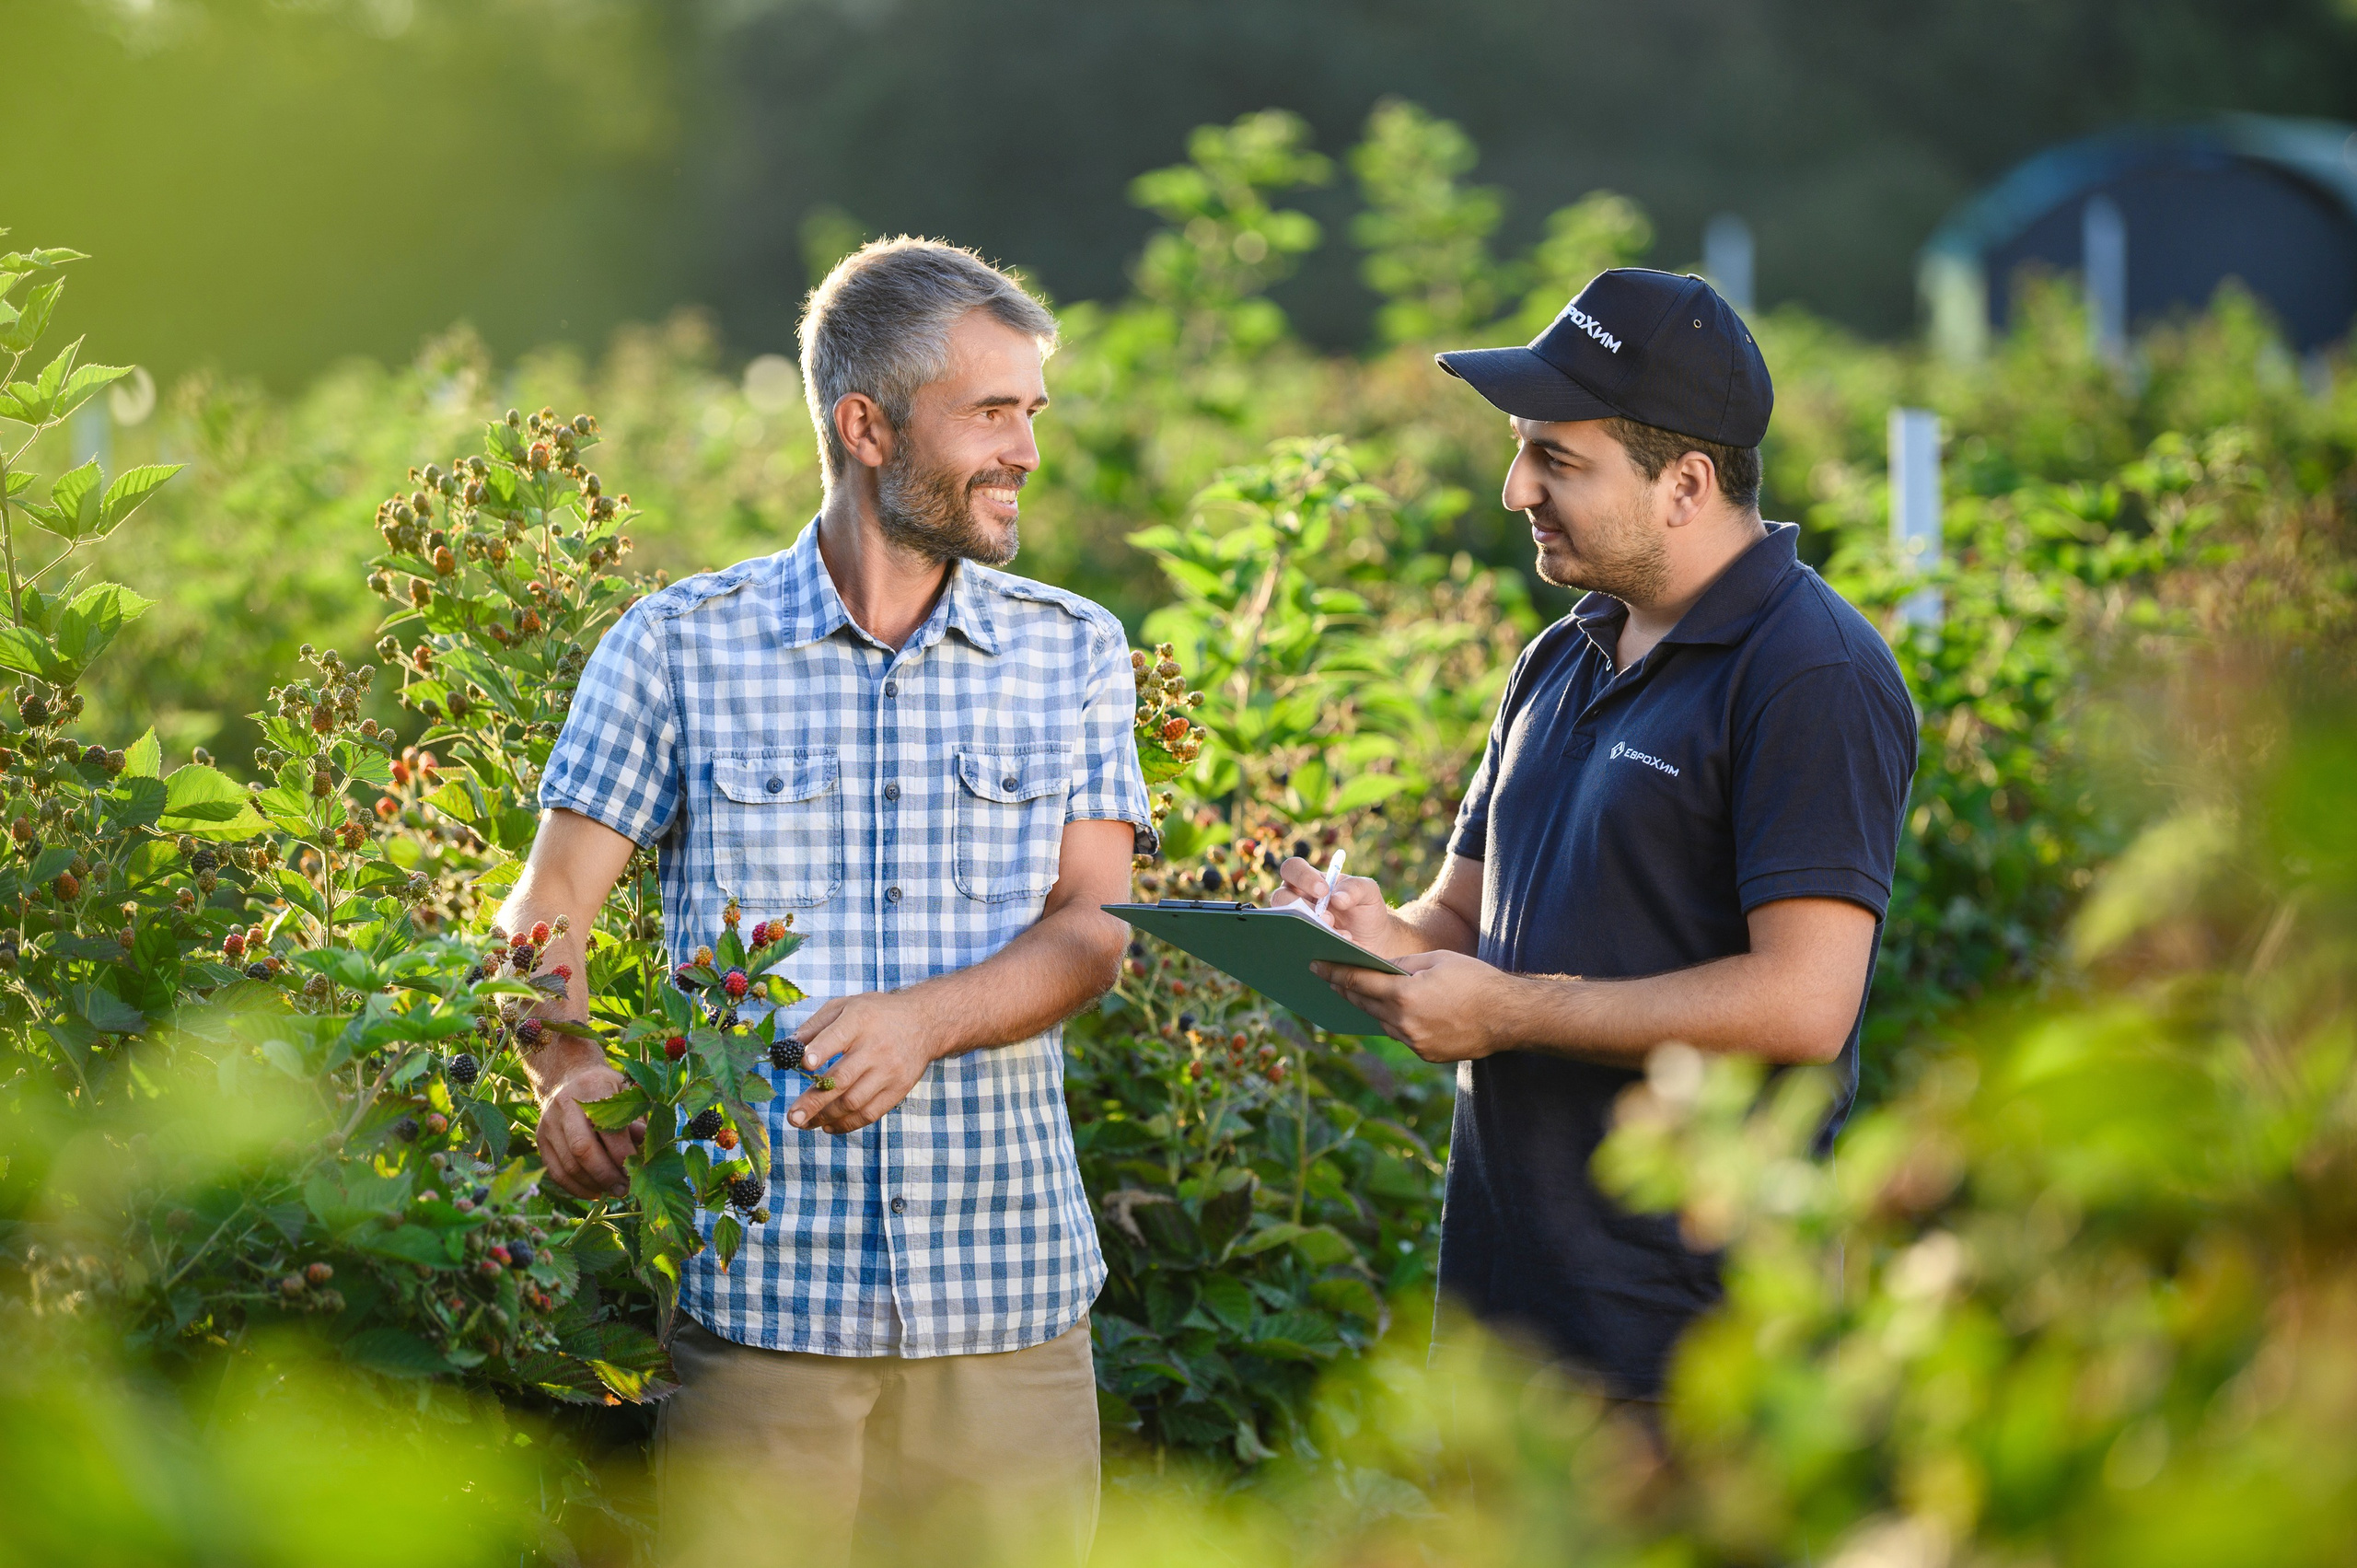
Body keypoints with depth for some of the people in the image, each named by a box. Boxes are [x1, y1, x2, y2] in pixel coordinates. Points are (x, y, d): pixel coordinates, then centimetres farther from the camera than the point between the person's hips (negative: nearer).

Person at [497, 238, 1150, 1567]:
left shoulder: (1074, 655, 9)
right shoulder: (675, 648, 4)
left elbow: (1092, 929, 0)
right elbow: (548, 913, 3)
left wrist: (926, 1018, -20)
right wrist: (571, 1077, -18)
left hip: (1011, 1301, 2)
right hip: (758, 1293, -2)